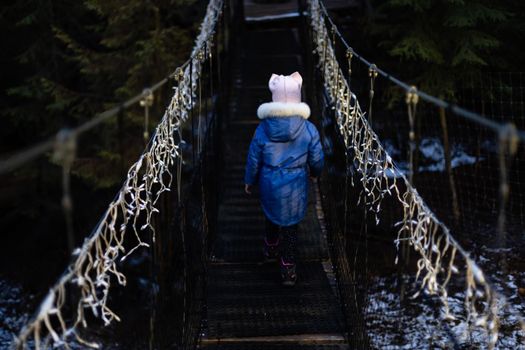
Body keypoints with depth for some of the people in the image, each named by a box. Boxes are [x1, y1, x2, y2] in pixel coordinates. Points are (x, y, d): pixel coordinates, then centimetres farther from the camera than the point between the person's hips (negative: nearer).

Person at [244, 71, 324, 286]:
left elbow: (254, 158, -5)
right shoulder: (308, 129, -15)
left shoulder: (263, 128, -15)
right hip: (296, 186, -1)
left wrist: (249, 181, 11)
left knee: (272, 214, 28)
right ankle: (288, 270, 13)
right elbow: (317, 158, -4)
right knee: (290, 224, 10)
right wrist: (315, 172, 19)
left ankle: (271, 249, 51)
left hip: (270, 185, 1)